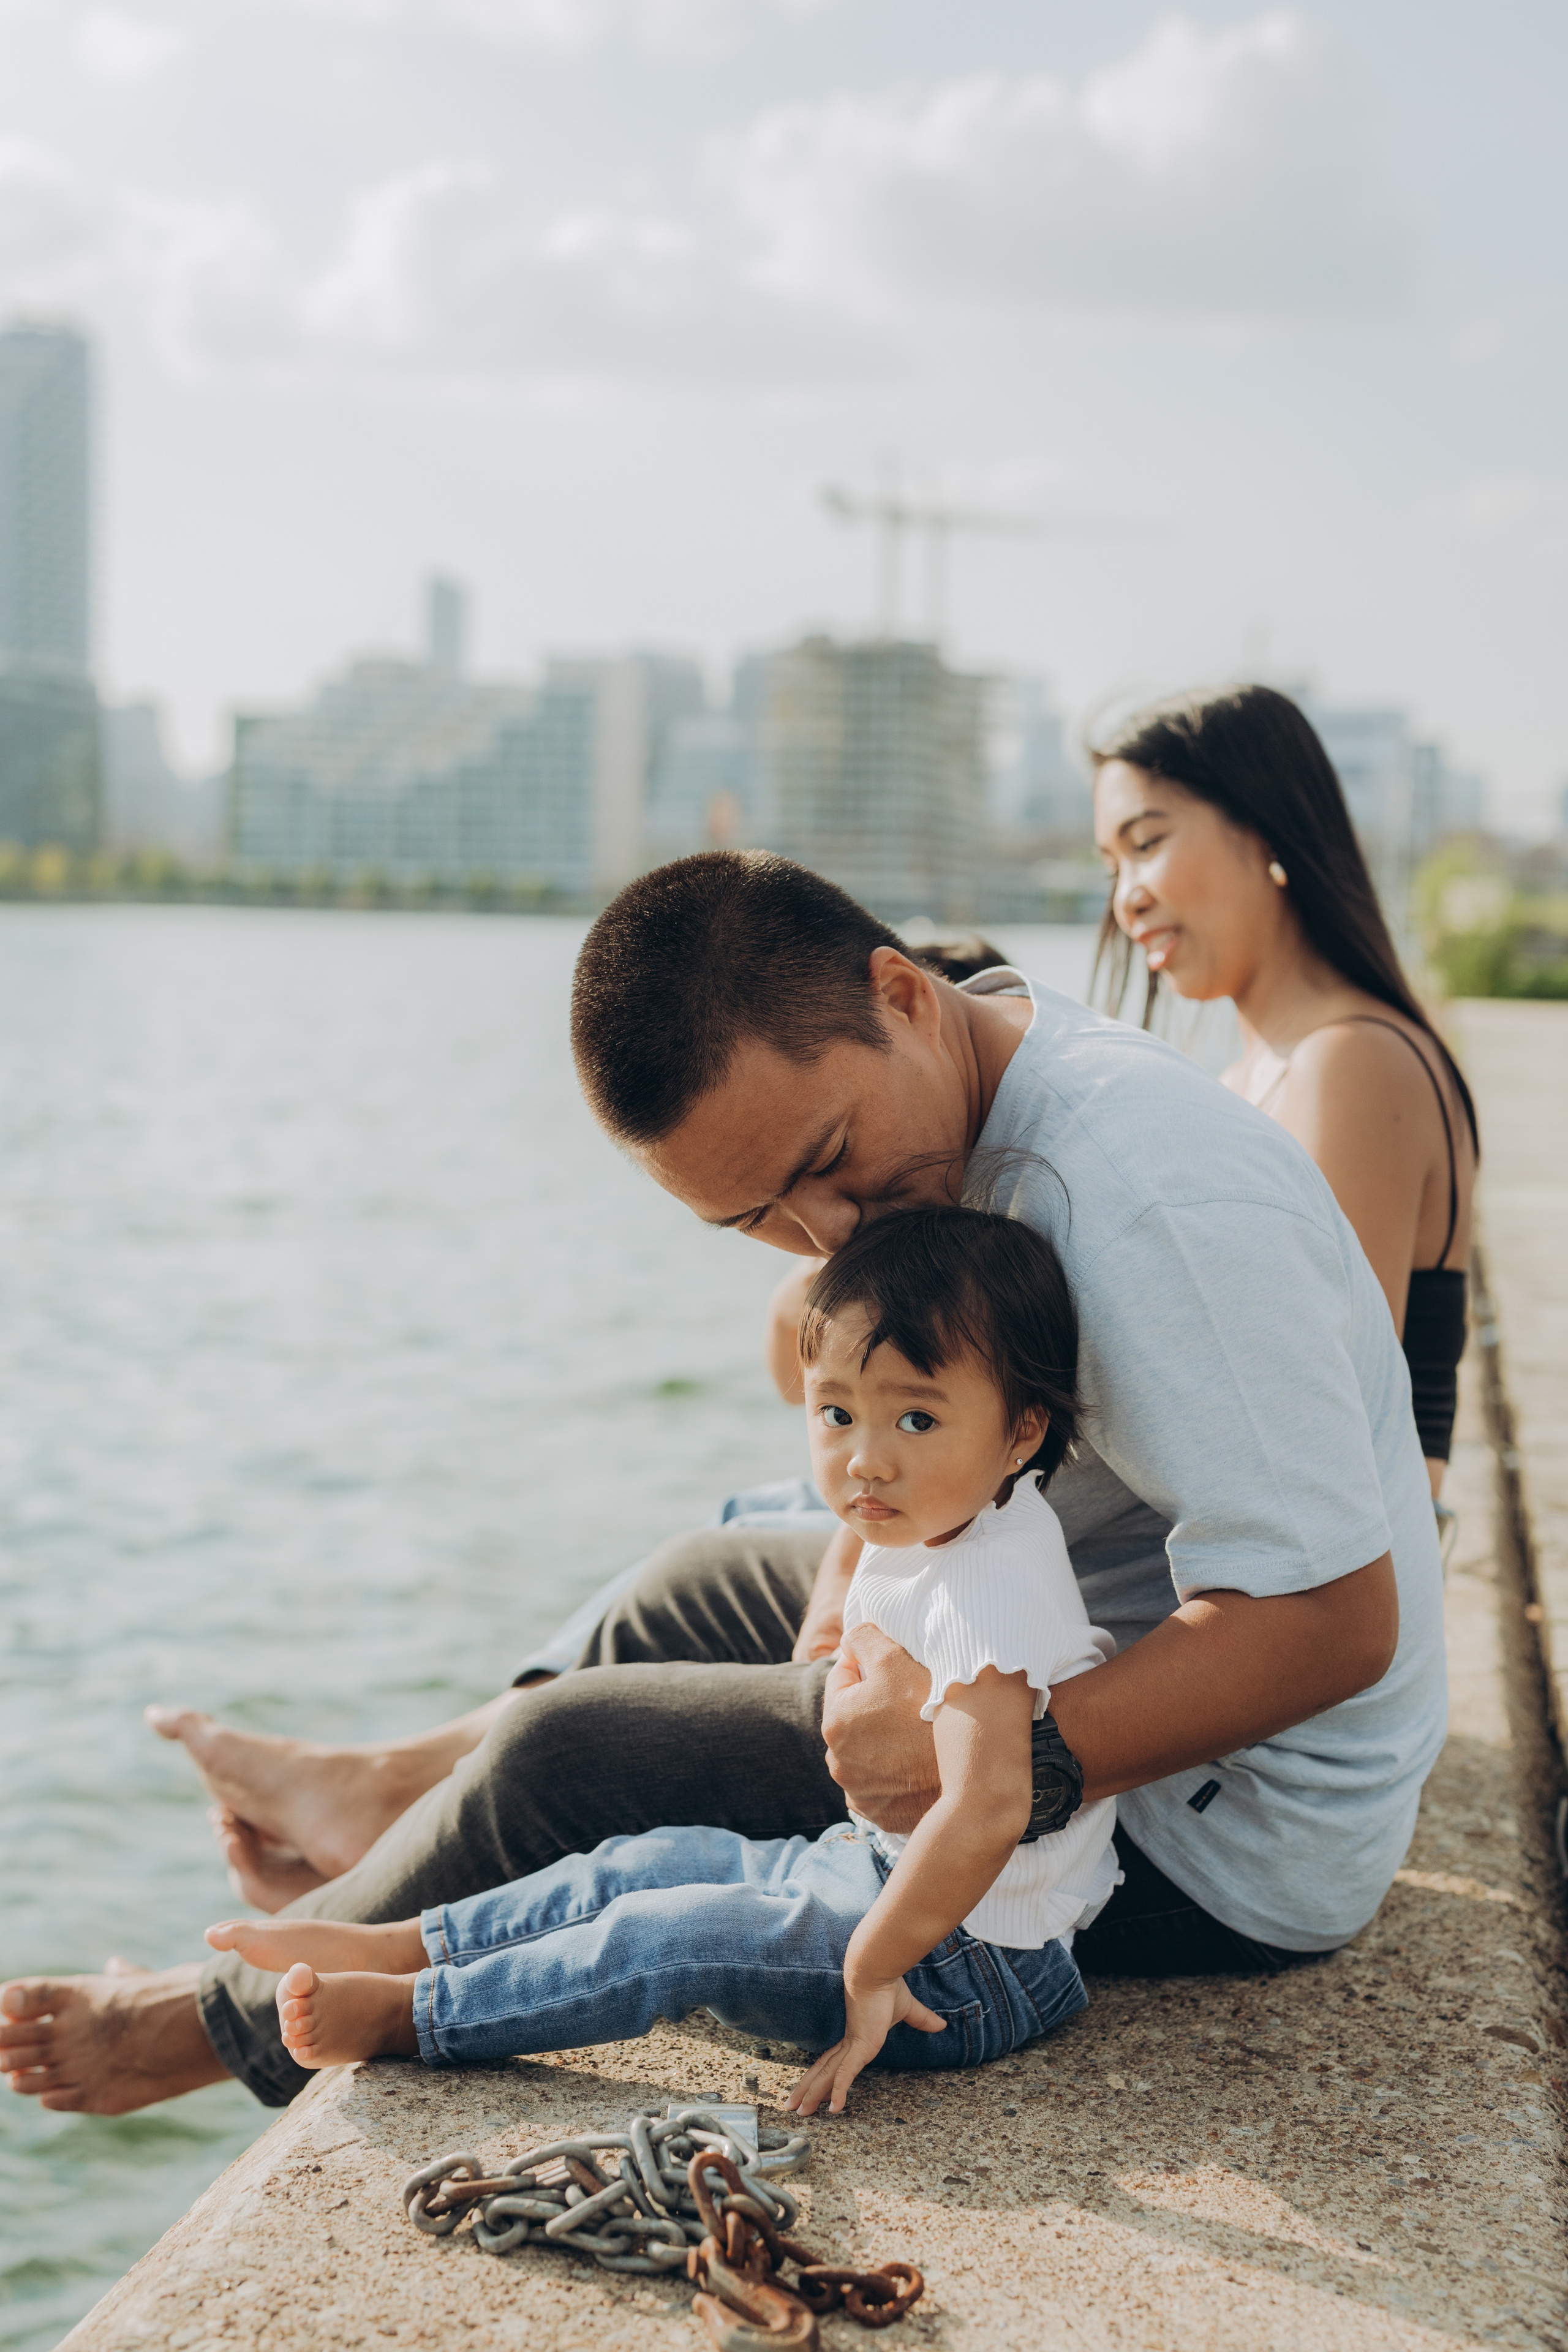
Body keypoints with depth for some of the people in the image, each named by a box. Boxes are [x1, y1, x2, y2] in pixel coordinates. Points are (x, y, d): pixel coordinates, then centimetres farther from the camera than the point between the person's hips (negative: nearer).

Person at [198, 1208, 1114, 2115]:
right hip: (885, 1870, 10)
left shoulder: (990, 1588, -29)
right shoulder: (917, 1534, 3)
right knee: (652, 1862, 9)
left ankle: (407, 2014, -7)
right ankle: (395, 1947, 14)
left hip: (968, 1973, -10)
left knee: (671, 1937, -17)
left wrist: (870, 1968, -31)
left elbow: (986, 1812, -37)